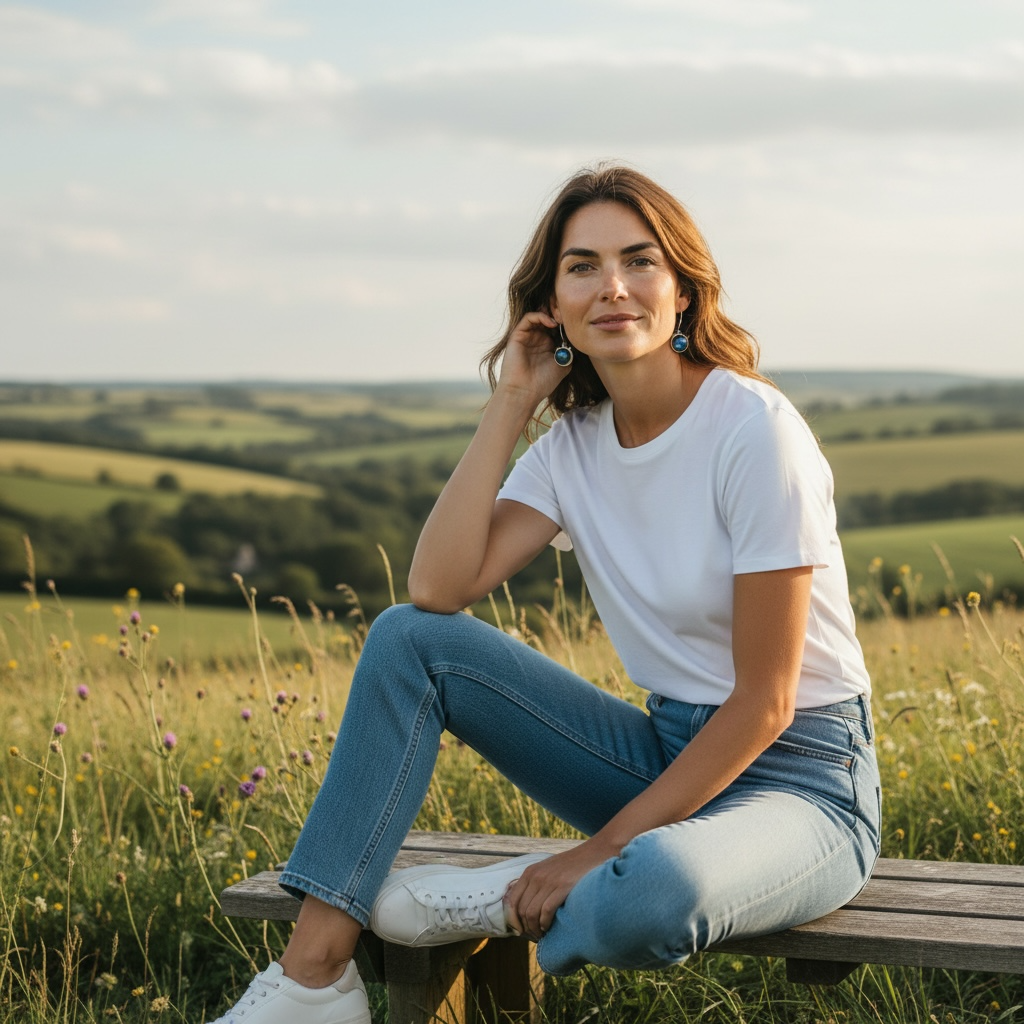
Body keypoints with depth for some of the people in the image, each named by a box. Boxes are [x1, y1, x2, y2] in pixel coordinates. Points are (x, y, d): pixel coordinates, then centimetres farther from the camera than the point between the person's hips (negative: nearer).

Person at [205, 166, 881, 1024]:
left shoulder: (754, 428, -18)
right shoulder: (576, 441, 2)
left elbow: (764, 703, -18)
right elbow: (440, 587, -12)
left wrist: (604, 849, -20)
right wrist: (510, 405, -10)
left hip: (797, 777, -6)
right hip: (669, 755, 6)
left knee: (645, 893, -41)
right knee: (409, 639, -7)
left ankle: (505, 903, -6)